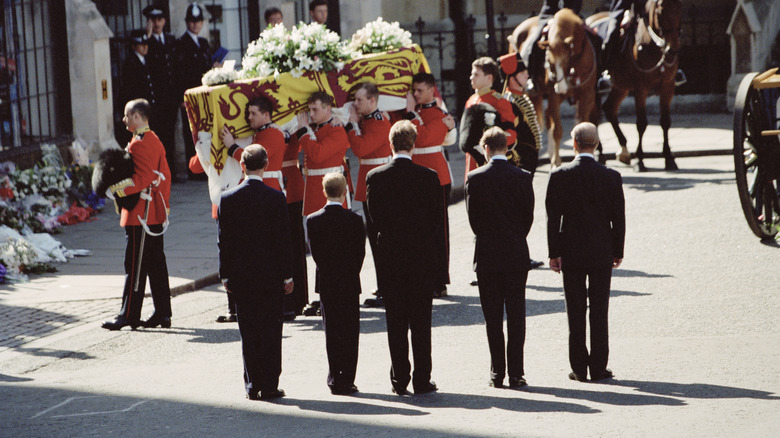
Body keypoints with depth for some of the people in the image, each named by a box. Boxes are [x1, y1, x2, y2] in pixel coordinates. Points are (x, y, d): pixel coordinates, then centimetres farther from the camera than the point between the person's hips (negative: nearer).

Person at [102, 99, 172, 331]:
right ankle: (163, 314, 13)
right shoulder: (155, 141, 15)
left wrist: (118, 190, -19)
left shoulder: (138, 144, -16)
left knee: (135, 265, -5)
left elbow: (143, 178, -23)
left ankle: (129, 315, -3)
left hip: (140, 215, -10)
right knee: (156, 264, 11)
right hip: (156, 214, 10)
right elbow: (165, 176, 18)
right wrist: (164, 204, 22)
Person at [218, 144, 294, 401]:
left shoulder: (227, 199, -3)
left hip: (241, 276, 2)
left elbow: (224, 241, 0)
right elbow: (283, 240, -6)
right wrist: (288, 276, 2)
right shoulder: (276, 198, -8)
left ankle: (252, 385, 8)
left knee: (248, 332, 7)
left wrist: (226, 275, 8)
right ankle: (269, 386, 3)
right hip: (271, 275, -2)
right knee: (270, 330, 4)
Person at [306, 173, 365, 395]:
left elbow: (315, 253, -1)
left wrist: (327, 275, 10)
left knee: (331, 332, 8)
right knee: (350, 332, 4)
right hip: (350, 284, -2)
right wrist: (350, 275, 9)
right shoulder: (355, 220, -9)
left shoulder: (313, 220, -5)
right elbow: (360, 253, -5)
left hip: (326, 285, 2)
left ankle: (335, 379, 7)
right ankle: (347, 379, 2)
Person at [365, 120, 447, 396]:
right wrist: (441, 264, 3)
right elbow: (438, 222, -4)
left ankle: (399, 380, 8)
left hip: (389, 260, 1)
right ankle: (422, 381, 4)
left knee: (396, 323, 7)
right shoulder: (428, 177, -7)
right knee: (421, 322, 4)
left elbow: (372, 224, -2)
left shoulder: (375, 177, -4)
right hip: (422, 259, -1)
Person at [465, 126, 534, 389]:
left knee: (493, 318, 5)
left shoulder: (475, 179, -7)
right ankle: (516, 374, 1)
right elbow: (529, 217, 2)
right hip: (517, 257, 1)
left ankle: (497, 374, 5)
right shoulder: (522, 177, -4)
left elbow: (473, 219, 0)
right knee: (516, 315, 3)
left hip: (487, 256, -1)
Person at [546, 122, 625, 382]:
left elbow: (553, 218, -6)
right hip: (602, 253, 0)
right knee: (599, 312, 5)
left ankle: (579, 368, 6)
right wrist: (618, 252, 10)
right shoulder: (611, 177, -6)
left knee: (575, 313, 5)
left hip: (571, 253, 0)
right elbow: (618, 218, -1)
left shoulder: (559, 176, -8)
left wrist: (554, 253, 1)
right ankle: (598, 368, 6)